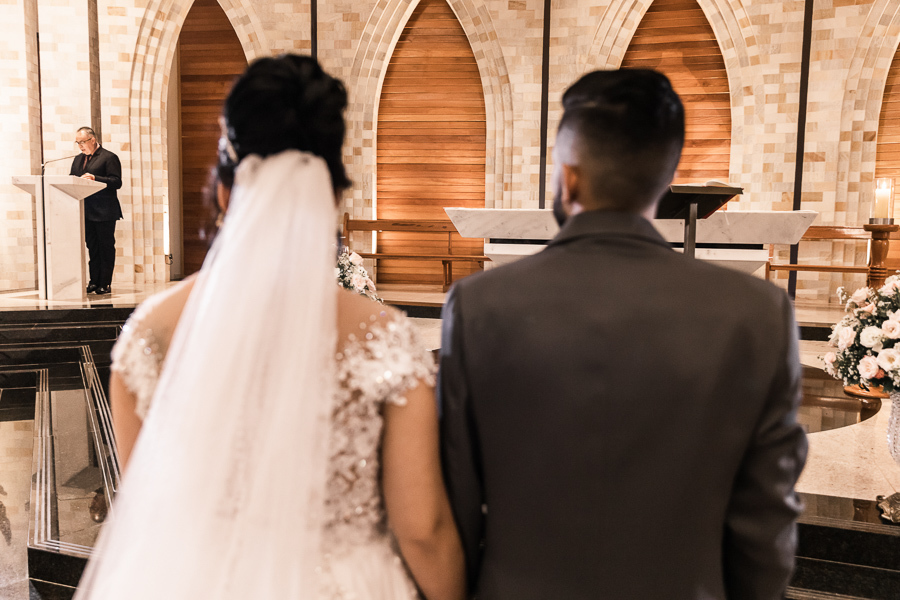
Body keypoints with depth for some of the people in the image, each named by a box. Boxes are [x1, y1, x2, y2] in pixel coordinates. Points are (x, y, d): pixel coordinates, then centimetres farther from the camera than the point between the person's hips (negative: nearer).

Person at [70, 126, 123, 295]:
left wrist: (95, 178, -24)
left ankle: (105, 284, 2)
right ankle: (94, 282, 14)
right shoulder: (78, 159, 21)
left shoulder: (109, 157, -2)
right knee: (92, 247, 9)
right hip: (85, 211, 7)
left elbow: (116, 182, -12)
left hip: (104, 212, -7)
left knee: (106, 247, -2)